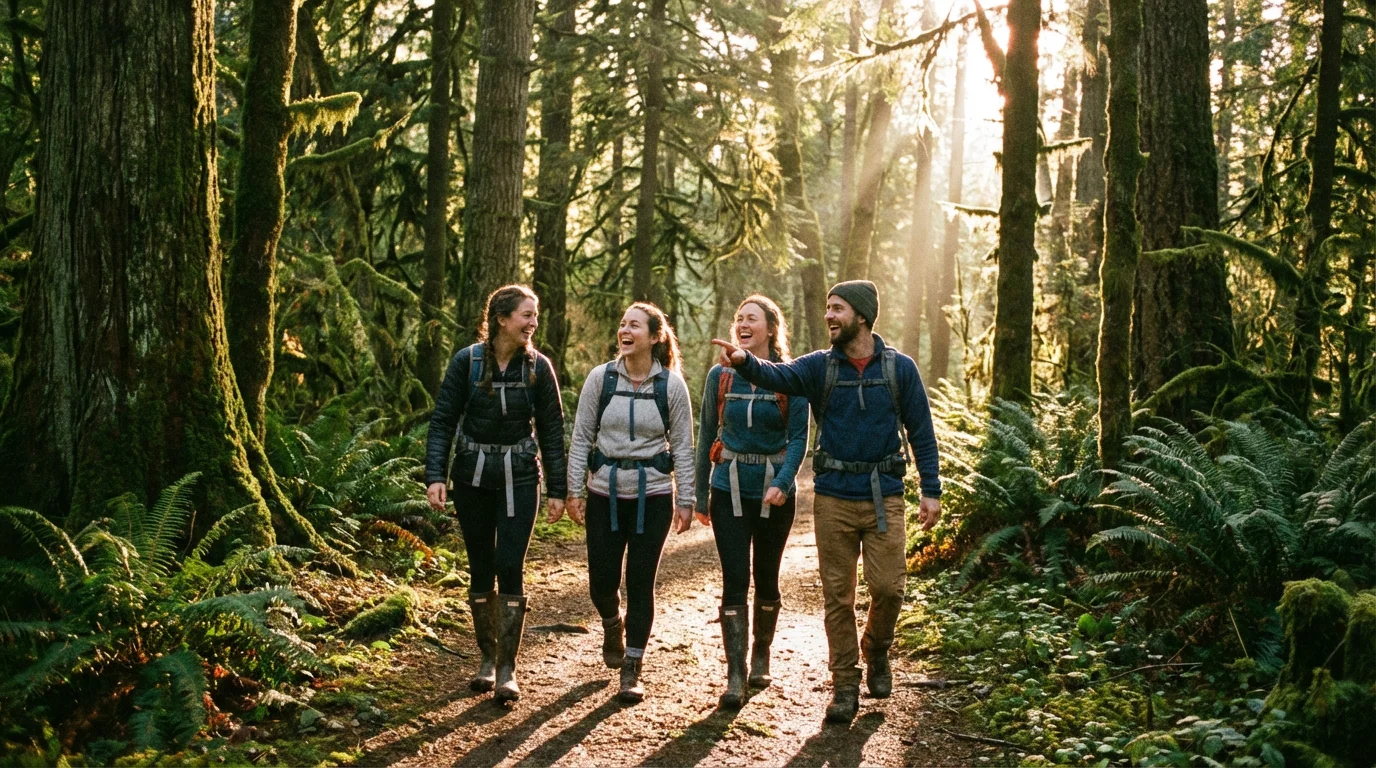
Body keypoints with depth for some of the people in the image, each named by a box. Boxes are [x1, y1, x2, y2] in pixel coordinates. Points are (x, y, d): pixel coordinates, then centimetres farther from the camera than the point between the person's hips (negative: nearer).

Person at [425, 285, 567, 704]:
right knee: (480, 569, 8)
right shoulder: (466, 362, -6)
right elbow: (443, 421, -3)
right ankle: (487, 658, 23)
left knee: (510, 568, -7)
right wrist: (435, 476, -13)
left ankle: (508, 669, 0)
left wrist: (558, 490, 1)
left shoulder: (538, 366, -3)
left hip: (519, 479, -1)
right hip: (472, 477, 1)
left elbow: (551, 430, 2)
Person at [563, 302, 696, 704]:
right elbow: (581, 437, 2)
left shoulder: (671, 384, -4)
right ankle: (613, 626, 39)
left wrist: (685, 500, -1)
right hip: (604, 494, 1)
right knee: (601, 582, 4)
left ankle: (632, 671, 13)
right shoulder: (600, 378, -2)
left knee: (640, 583, 1)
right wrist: (574, 490, -1)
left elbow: (682, 445, 1)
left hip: (652, 496, -1)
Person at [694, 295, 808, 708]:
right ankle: (735, 676, -8)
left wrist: (782, 482, -23)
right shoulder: (720, 376, 2)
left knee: (766, 579, 12)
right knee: (735, 581, -8)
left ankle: (761, 656, 33)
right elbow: (707, 437, 8)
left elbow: (799, 437, -7)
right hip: (730, 489, 0)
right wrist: (700, 495, 10)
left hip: (774, 492, 0)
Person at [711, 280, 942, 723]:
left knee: (888, 586, -6)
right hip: (833, 496, 1)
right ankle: (845, 685, 16)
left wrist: (931, 491, -1)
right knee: (838, 595, 5)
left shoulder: (899, 368, 1)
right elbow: (778, 376, -17)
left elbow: (921, 433, 4)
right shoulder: (820, 366, 2)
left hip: (884, 495, -1)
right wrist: (745, 362, -38)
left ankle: (876, 652, 25)